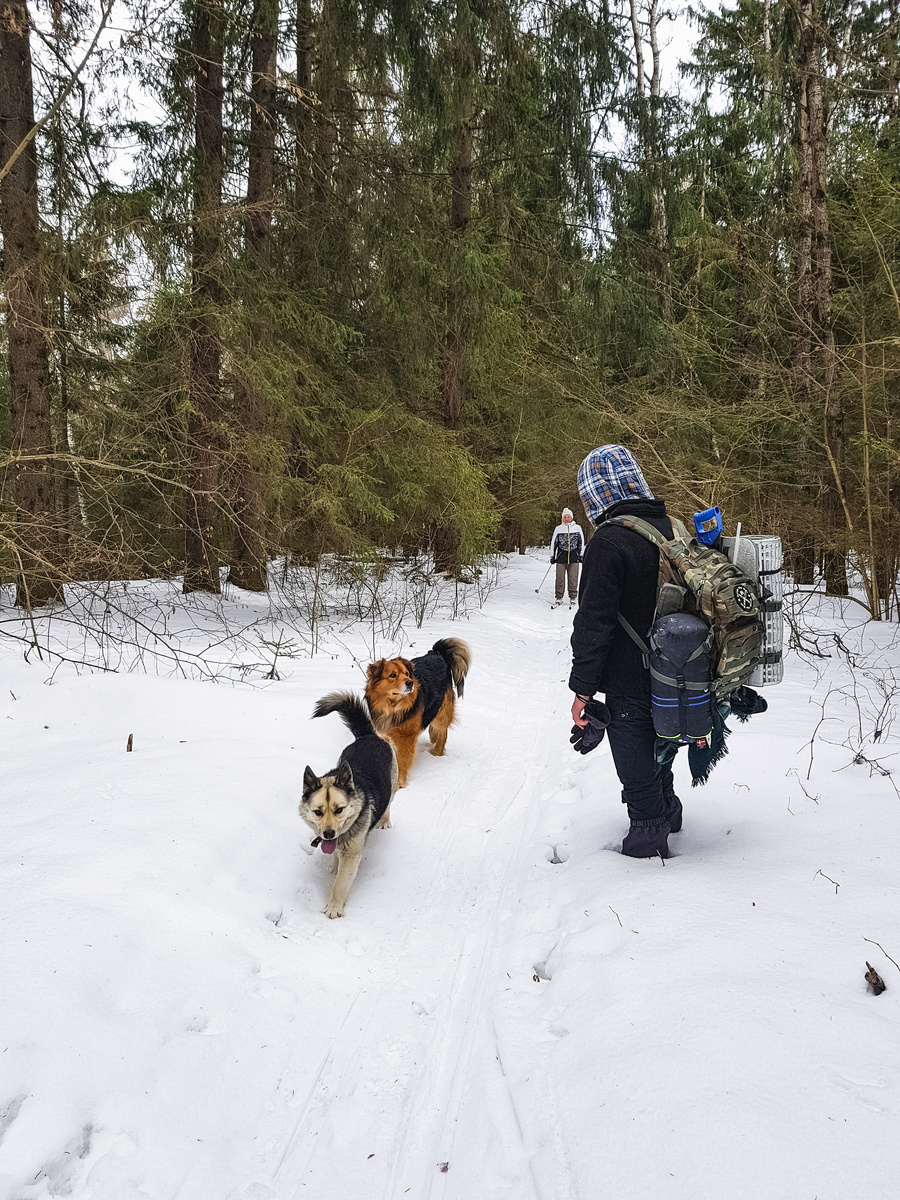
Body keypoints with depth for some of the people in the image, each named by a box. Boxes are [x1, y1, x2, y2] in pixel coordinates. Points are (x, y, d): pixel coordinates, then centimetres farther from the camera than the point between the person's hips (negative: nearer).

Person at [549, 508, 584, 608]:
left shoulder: (577, 528, 7)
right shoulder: (558, 529, 7)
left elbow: (581, 542, 13)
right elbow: (553, 543, 12)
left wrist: (581, 555, 10)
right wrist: (552, 556, 10)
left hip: (574, 557, 0)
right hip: (561, 556, 0)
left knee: (573, 578, -1)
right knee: (560, 578, -1)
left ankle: (573, 597, 7)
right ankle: (559, 598, 7)